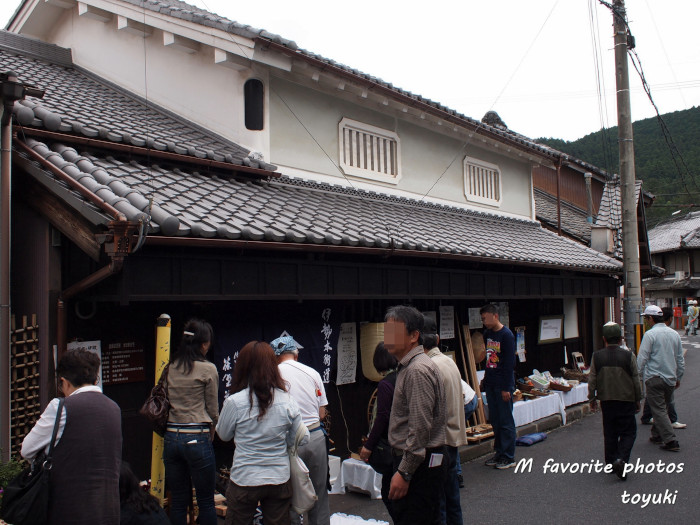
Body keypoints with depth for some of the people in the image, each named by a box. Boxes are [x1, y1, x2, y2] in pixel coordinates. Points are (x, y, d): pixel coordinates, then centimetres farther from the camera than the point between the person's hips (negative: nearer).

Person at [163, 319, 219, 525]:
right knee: (206, 502, 6)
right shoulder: (208, 369, -8)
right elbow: (213, 409, -2)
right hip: (197, 438, -5)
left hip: (171, 437, 5)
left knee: (178, 500, 13)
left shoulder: (170, 368, 5)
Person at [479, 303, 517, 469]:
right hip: (490, 384, 8)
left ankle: (509, 457, 7)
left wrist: (506, 388, -17)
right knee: (495, 421, 13)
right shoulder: (487, 334, 12)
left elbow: (509, 363, -15)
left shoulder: (506, 335, -13)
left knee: (506, 421, -1)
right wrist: (485, 380, 15)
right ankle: (499, 453, 22)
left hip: (502, 385, -8)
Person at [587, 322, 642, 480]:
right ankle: (621, 460, -13)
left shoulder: (597, 356, -5)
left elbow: (592, 380, -1)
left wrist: (592, 398, 12)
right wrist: (637, 400, 9)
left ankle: (611, 463, 20)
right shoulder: (629, 356, -9)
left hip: (606, 401, 2)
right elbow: (636, 381, -3)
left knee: (609, 433, 14)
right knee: (628, 432, 6)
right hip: (626, 401, -2)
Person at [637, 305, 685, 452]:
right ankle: (657, 435, 26)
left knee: (659, 410, -3)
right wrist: (678, 378, 25)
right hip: (671, 379, 7)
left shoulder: (650, 334, -11)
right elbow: (680, 359, 15)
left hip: (654, 378, -6)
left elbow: (642, 359, -12)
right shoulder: (674, 334, 8)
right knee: (663, 408, 18)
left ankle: (671, 441, -8)